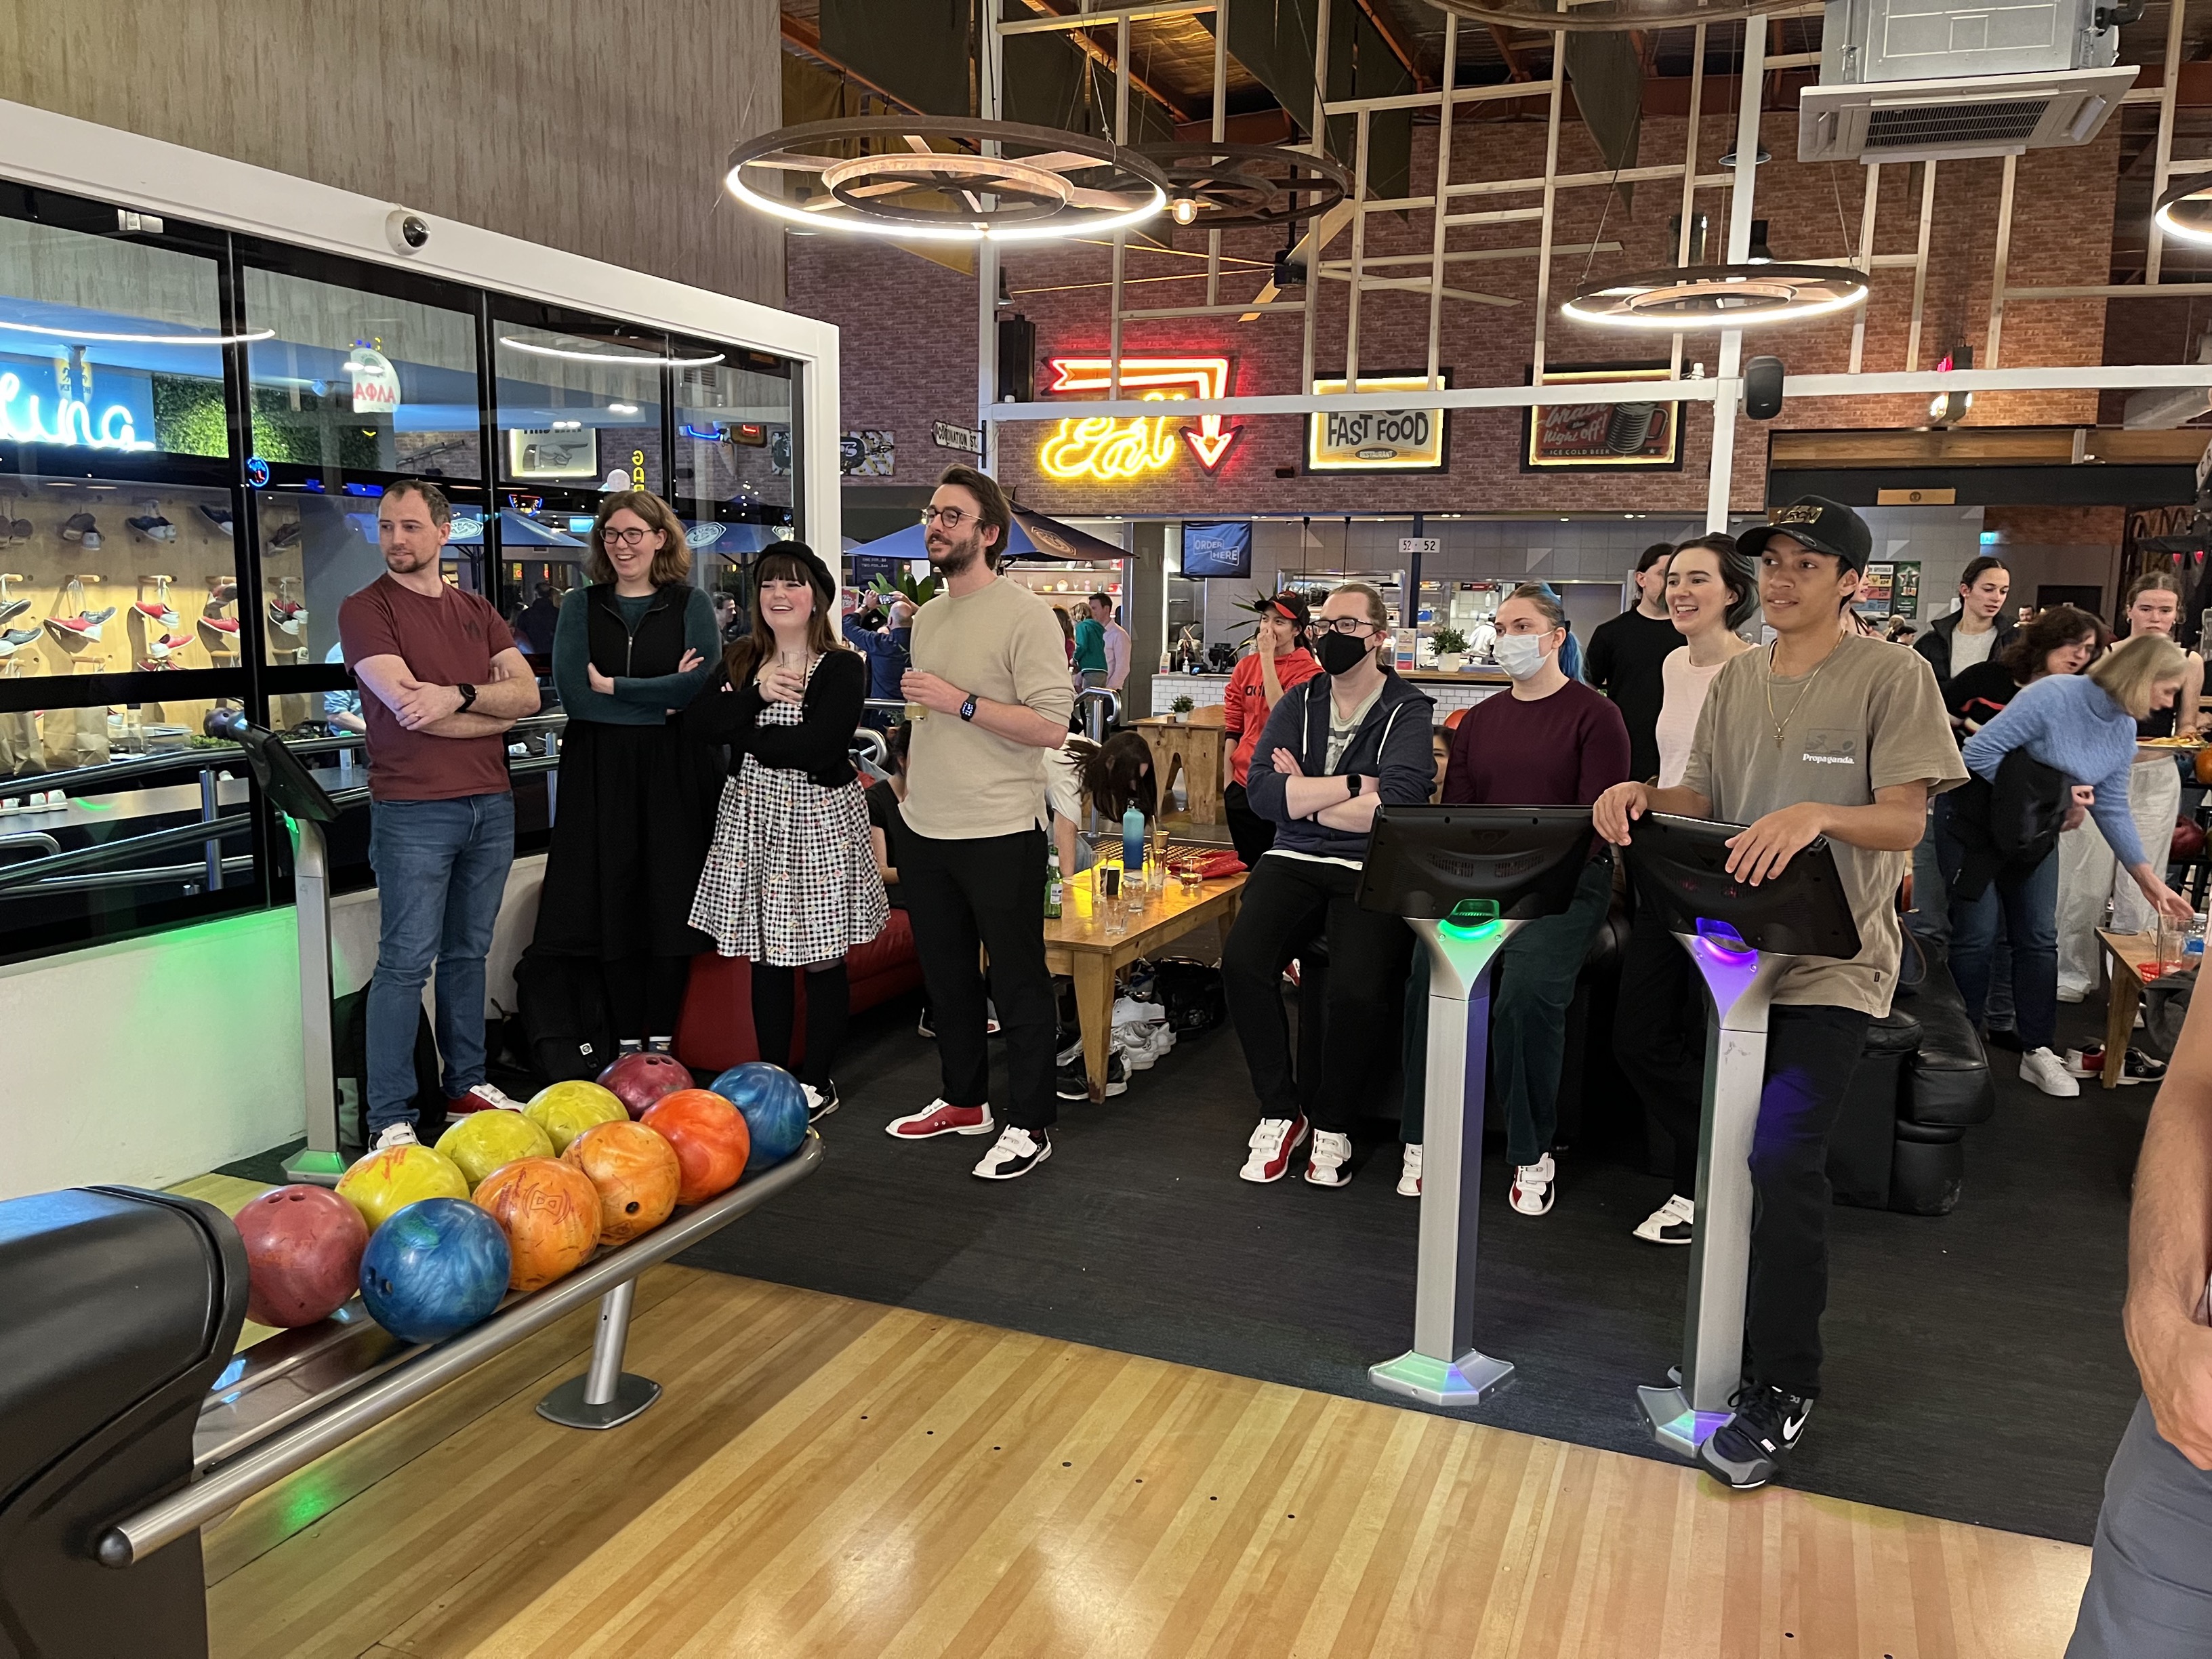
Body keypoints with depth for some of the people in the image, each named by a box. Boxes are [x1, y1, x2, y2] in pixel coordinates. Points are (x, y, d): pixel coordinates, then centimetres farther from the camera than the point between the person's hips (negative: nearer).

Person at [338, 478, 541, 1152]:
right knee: (406, 963, -4)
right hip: (413, 810, -5)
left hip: (490, 804, 5)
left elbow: (528, 693, 2)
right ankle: (390, 1120, 1)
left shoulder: (476, 611, 15)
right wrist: (494, 712, -3)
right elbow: (408, 708, -15)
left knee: (468, 953, 13)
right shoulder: (366, 609, -2)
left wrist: (458, 695, -15)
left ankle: (467, 1086, 24)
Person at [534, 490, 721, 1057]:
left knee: (670, 903, 0)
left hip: (674, 774, -1)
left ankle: (661, 1042, 11)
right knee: (612, 905, 0)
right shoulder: (582, 607, 8)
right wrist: (663, 698, -11)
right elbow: (573, 695, -5)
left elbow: (703, 685, -10)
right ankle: (627, 1045, 10)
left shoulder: (691, 605, 5)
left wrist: (612, 686, -10)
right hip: (601, 775, 1)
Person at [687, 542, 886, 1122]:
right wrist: (757, 693, -17)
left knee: (821, 957, 3)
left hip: (818, 819, -4)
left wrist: (739, 731, -10)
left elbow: (814, 745, -20)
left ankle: (818, 1080, 16)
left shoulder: (843, 667, -7)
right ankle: (772, 1077, 22)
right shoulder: (741, 661, 10)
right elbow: (698, 721, -5)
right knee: (765, 957, 10)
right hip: (751, 815, 5)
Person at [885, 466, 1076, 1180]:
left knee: (1018, 981, 3)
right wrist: (911, 792, 18)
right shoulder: (928, 616, 12)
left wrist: (960, 702, -20)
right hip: (925, 829, 8)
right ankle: (964, 1100, 33)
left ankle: (1030, 1124, 14)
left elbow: (1051, 726, -19)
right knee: (946, 973, 18)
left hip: (999, 834, -8)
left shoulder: (1024, 614, -12)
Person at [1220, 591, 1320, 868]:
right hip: (1243, 782, 5)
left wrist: (1267, 656, -18)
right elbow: (1232, 725, 11)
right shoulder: (1246, 665, 9)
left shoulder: (1309, 672, -6)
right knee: (1249, 867, 12)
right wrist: (1228, 777, 5)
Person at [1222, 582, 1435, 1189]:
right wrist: (1353, 784, -9)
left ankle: (1334, 1124, 1)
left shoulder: (1411, 712, -1)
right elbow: (1262, 790, -3)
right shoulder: (1298, 703, 12)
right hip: (1293, 862, 4)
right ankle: (1280, 1113, -2)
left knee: (1358, 990, -28)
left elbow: (1396, 805, -18)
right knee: (1242, 962, -23)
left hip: (1373, 872, -3)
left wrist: (1302, 796, -6)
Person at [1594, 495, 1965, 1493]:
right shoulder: (1735, 683, 12)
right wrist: (1643, 796, -10)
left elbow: (1906, 820, -11)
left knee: (1782, 1157, -14)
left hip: (1831, 962, -5)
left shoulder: (1892, 678, -4)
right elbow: (1703, 802, 11)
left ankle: (1783, 1389, -1)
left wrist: (1817, 814, -30)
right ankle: (1736, 1340, 29)